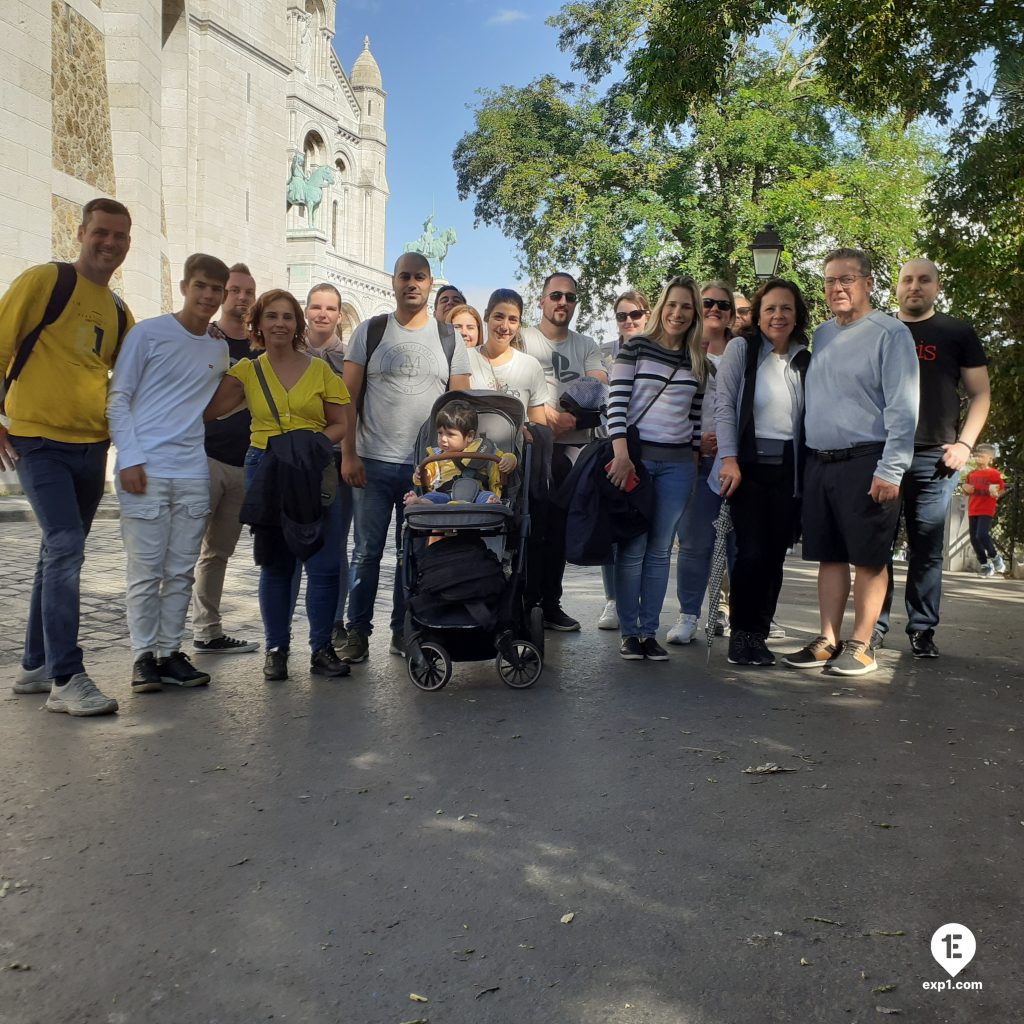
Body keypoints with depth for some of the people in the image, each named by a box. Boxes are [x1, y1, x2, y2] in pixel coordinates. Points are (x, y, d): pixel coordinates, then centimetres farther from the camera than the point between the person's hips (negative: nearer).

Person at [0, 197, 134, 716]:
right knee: (66, 545, -16)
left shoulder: (119, 311, 13)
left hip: (92, 445, 7)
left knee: (61, 553, 12)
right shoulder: (43, 281, -5)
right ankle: (66, 679, -11)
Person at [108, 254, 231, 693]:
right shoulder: (148, 333, 1)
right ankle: (144, 655, 8)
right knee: (146, 571, -2)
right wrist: (129, 457, -10)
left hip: (194, 475, 4)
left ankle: (170, 652, 15)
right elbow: (118, 398, -2)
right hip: (145, 471, -4)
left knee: (181, 572, 6)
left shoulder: (219, 349, 15)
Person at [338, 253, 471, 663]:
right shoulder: (369, 332, 5)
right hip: (373, 462, -1)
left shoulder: (449, 338, 8)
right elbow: (348, 398, 2)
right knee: (367, 550, 2)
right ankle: (357, 631, 14)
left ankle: (403, 630, 20)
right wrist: (348, 455, -6)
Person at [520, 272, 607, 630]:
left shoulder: (586, 346, 18)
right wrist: (548, 415, -18)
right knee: (532, 528, -5)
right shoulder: (523, 339, 7)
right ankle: (527, 603, 2)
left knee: (560, 530, 6)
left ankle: (550, 603, 14)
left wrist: (575, 418, -14)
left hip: (575, 446, 4)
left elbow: (601, 390, 4)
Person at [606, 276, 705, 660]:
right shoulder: (635, 348, 0)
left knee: (660, 550, 5)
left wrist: (695, 458, 9)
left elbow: (696, 416, 14)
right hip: (635, 456, -3)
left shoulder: (698, 362, 12)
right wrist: (621, 453, -17)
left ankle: (649, 632, 12)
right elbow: (616, 401, -7)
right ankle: (628, 632, 7)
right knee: (632, 548, -2)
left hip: (677, 463, 4)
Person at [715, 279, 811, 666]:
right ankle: (741, 634, 4)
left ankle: (758, 635, 14)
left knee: (775, 554, 3)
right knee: (752, 552, -12)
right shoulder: (742, 348, 1)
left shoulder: (805, 360, 13)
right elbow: (724, 404, -5)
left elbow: (810, 419, 15)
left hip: (788, 467, 4)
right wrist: (729, 459, -14)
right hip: (749, 463, -4)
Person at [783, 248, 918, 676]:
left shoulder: (891, 333, -5)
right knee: (829, 556, 10)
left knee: (868, 558, 1)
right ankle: (828, 641, 18)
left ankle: (860, 646, 9)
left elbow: (903, 407, -11)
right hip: (819, 461, 6)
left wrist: (890, 471, -17)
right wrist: (805, 460, 14)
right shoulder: (821, 334, 15)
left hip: (865, 463, -6)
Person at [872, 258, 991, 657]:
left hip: (933, 458, -1)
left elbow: (980, 393, 9)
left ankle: (923, 629, 8)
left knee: (927, 548, 1)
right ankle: (874, 624, 9)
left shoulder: (957, 333, 10)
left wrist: (964, 444, -5)